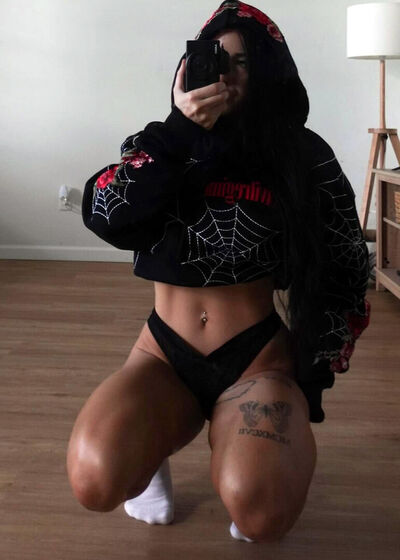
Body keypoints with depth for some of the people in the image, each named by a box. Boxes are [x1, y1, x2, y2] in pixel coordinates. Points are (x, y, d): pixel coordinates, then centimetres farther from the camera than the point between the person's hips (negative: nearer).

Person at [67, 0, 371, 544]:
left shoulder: (304, 157, -1)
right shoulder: (160, 146, 3)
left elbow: (347, 273, 4)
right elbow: (105, 217, -16)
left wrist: (312, 375, 2)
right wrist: (180, 130, -22)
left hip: (258, 357, -1)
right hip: (165, 353, 2)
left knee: (259, 513, -28)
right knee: (97, 480, -27)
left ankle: (253, 436, 8)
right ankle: (156, 444, 10)